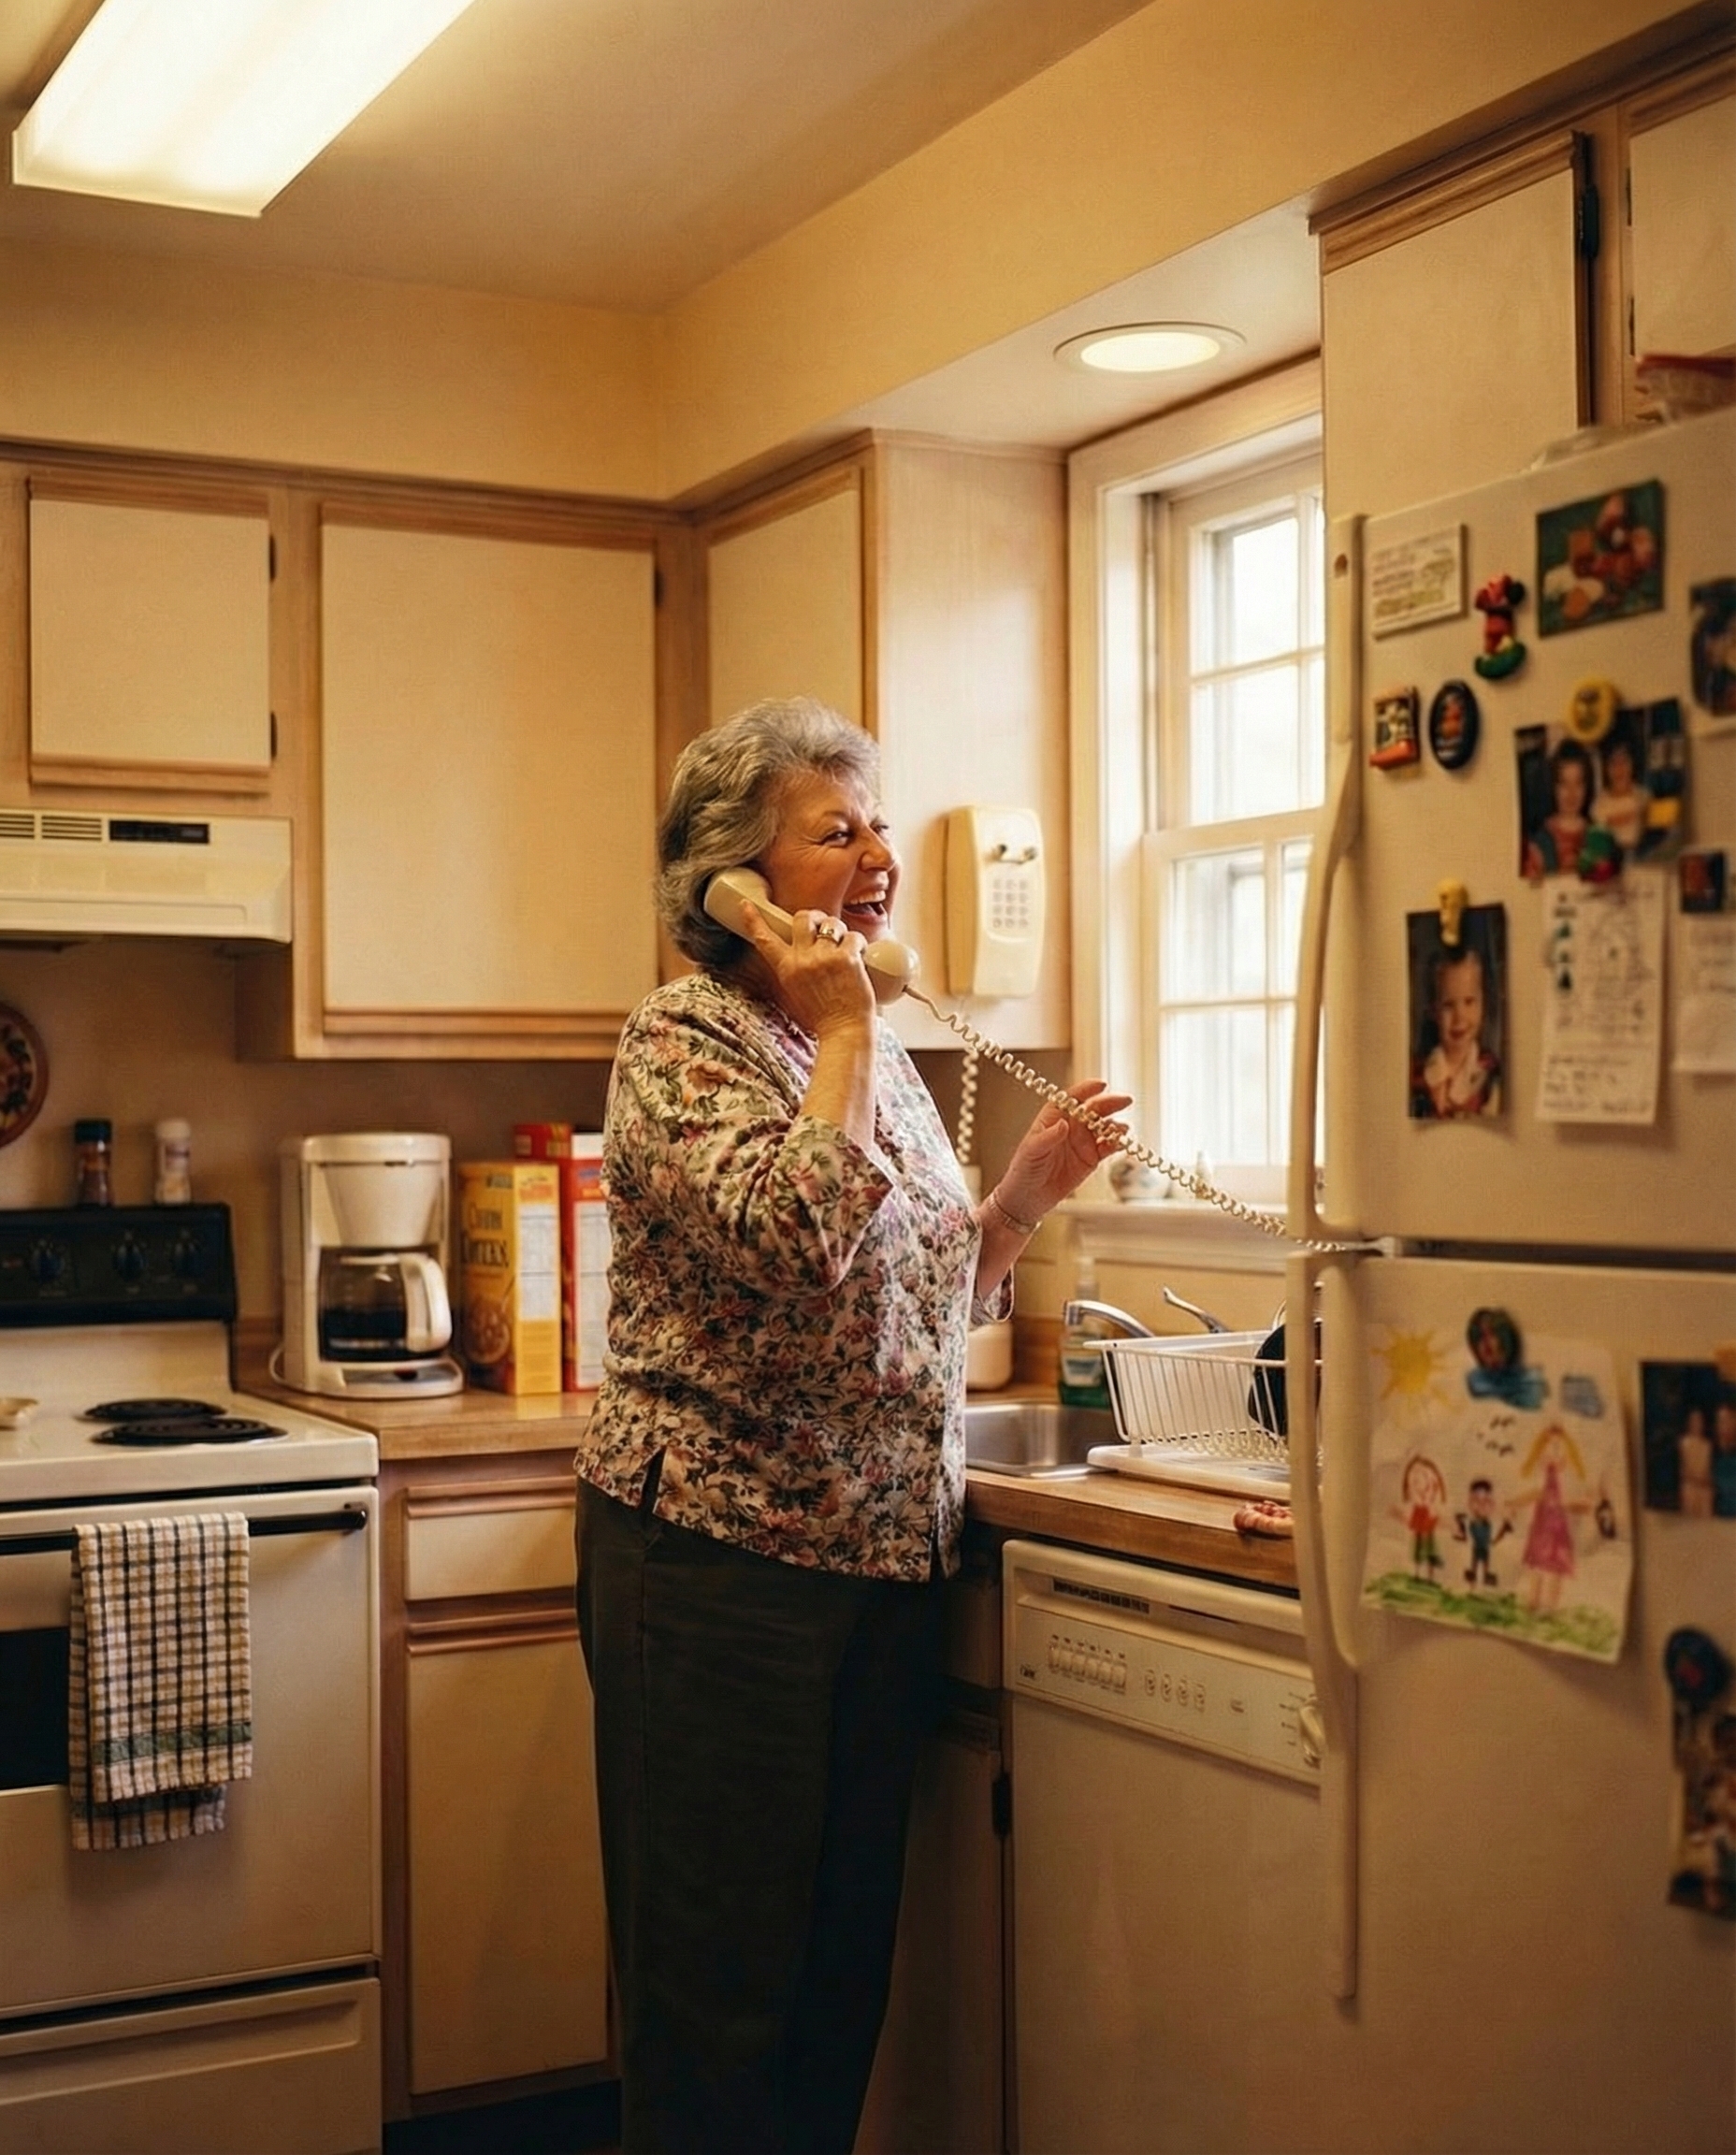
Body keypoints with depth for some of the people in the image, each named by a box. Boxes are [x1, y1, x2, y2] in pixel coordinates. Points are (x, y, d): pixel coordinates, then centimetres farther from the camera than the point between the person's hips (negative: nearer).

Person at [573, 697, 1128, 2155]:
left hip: (885, 1563, 8)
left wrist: (1028, 1191, 6)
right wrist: (844, 1031, -17)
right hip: (720, 1557, -7)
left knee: (845, 1966, 15)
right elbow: (800, 1240, -28)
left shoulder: (883, 1057, 13)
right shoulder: (683, 1039, -10)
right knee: (722, 1988, 3)